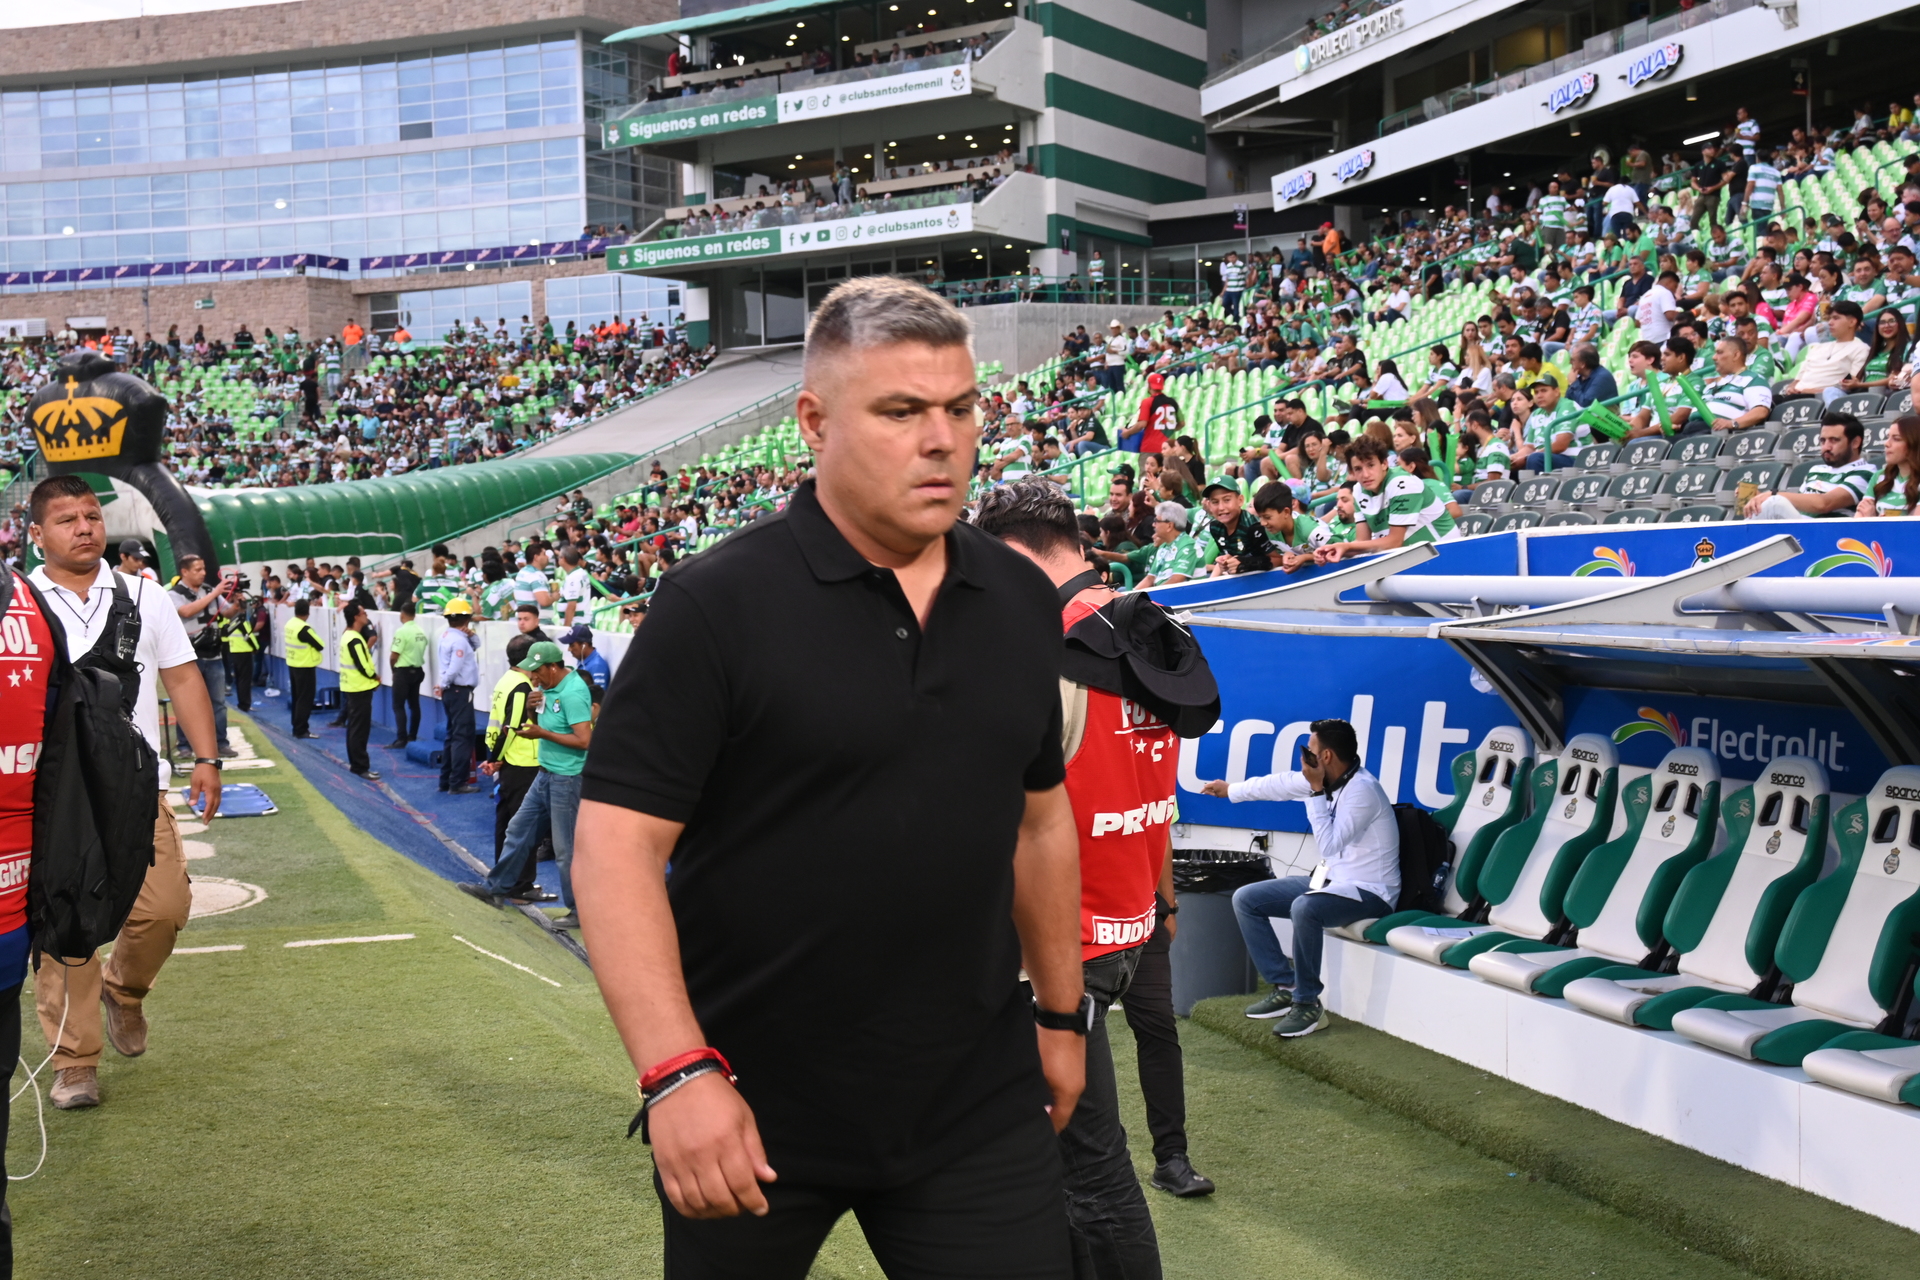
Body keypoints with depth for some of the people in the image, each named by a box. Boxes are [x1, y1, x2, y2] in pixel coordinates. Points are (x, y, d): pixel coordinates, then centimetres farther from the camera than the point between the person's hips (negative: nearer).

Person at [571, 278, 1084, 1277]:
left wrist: (1061, 1013, 17)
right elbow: (617, 844, -17)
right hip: (750, 1107, -3)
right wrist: (678, 1072, -24)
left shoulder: (1023, 602, 4)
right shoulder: (717, 605, -13)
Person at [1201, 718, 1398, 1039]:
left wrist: (1316, 791, -24)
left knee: (1304, 908, -39)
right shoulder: (1329, 780, 4)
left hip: (1368, 891, -9)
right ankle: (1286, 986, 3)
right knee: (1245, 899, 2)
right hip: (1331, 881, 10)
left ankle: (1308, 1003, -22)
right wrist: (1230, 789, 32)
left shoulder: (1362, 789, -23)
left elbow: (1329, 846, -27)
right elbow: (1282, 783, 20)